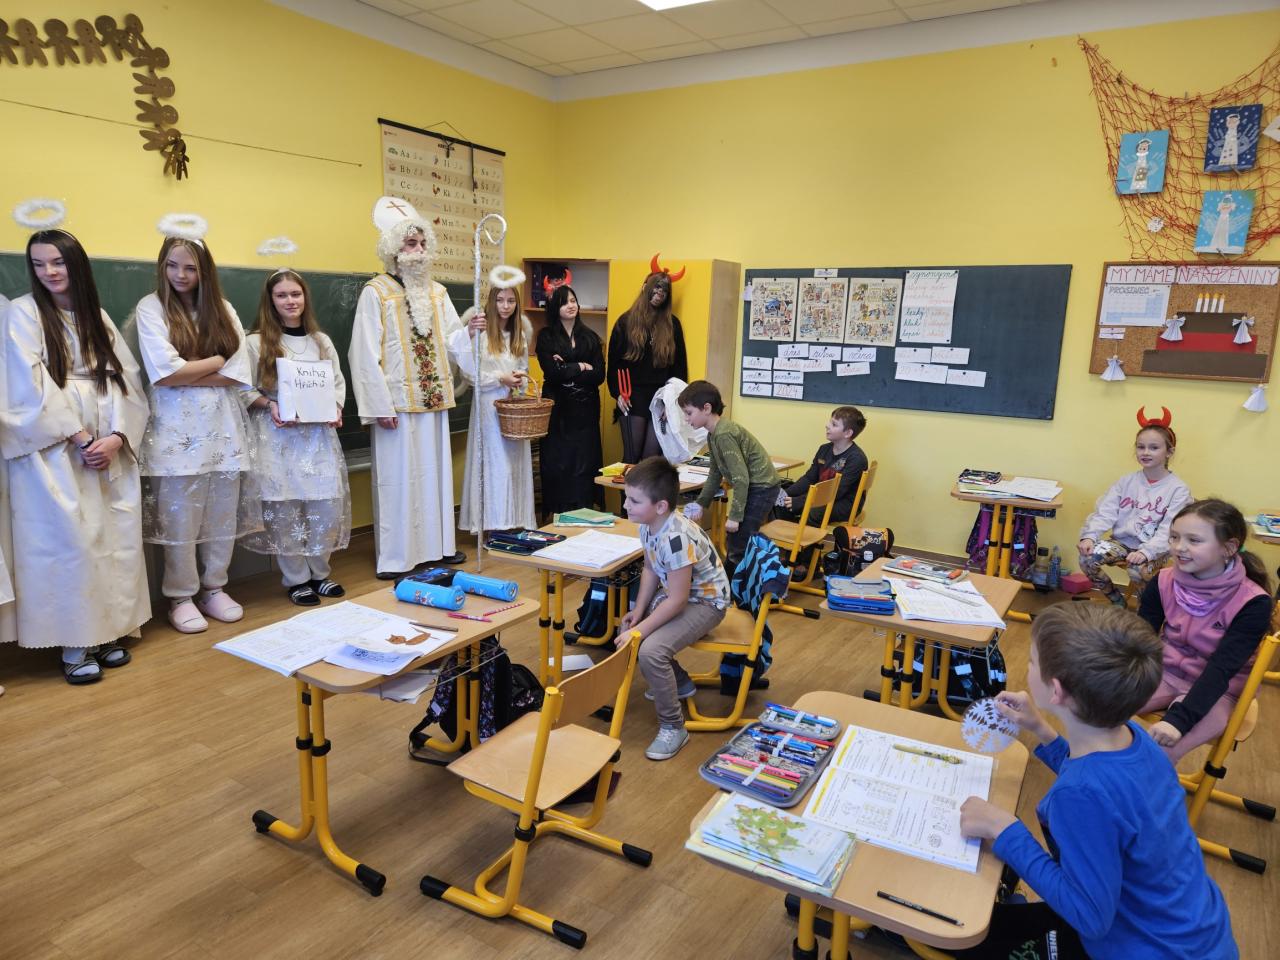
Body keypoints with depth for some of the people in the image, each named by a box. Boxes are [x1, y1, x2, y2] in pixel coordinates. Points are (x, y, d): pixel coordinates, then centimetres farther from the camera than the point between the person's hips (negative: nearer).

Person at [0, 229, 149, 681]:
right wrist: (80, 437, -13)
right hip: (52, 449, -4)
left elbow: (126, 380, 6)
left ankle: (107, 632, 12)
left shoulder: (99, 317, 14)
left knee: (114, 538, 2)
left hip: (109, 448, 4)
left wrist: (116, 437, -9)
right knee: (69, 540, -7)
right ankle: (74, 644, 2)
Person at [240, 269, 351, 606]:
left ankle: (319, 573, 19)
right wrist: (269, 405, -16)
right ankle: (296, 579, 13)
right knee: (285, 507, -2)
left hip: (319, 434, 4)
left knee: (328, 503, 1)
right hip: (277, 436, -3)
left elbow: (338, 383, 16)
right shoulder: (256, 342, 1)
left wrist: (336, 408, -2)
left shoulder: (321, 341, 14)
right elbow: (244, 389, 1)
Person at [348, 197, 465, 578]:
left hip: (433, 400, 6)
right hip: (396, 401, -6)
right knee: (397, 476, 0)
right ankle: (395, 557, 9)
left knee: (435, 472, 12)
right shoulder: (375, 292, -7)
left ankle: (438, 544, 24)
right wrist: (380, 406, -16)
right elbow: (366, 354, -11)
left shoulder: (437, 292, 11)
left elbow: (452, 341, 9)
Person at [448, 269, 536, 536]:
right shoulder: (480, 331, -7)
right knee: (495, 464, -6)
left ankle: (515, 522, 13)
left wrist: (520, 377, -2)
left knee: (516, 462, 5)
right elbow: (470, 373, -12)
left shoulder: (521, 333, 13)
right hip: (490, 405, -5)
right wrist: (501, 379, -16)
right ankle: (493, 525, 0)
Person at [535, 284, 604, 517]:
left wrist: (567, 370, -9)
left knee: (585, 462, 1)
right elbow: (552, 373, -11)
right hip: (558, 410, -2)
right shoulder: (546, 336, 2)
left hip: (586, 410, 2)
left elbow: (599, 375, -2)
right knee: (557, 463, -1)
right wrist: (581, 367, -3)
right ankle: (557, 515, 6)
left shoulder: (590, 337, 9)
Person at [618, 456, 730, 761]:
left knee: (650, 651, -25)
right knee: (626, 628, 6)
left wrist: (640, 630, -24)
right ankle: (679, 683, 26)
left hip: (704, 602, -9)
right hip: (675, 592, 10)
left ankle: (673, 727, -5)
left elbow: (677, 600, -29)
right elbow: (650, 570, 7)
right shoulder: (649, 524, -8)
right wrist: (638, 611, -2)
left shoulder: (676, 539, -35)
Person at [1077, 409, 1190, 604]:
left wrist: (1145, 552, -30)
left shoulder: (1178, 490, -5)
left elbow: (1168, 531, -14)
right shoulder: (1126, 481, 6)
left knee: (1138, 570, -34)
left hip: (1153, 550, -4)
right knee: (1087, 556, -22)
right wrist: (1089, 536, -20)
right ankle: (1117, 601, 2)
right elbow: (1105, 513, -2)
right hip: (1121, 542, 4)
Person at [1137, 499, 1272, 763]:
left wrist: (1179, 719, -36)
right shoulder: (1163, 582, -6)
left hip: (1217, 690, -4)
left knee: (1158, 750, -31)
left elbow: (1222, 668, -25)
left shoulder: (1252, 603, -18)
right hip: (1164, 672, 4)